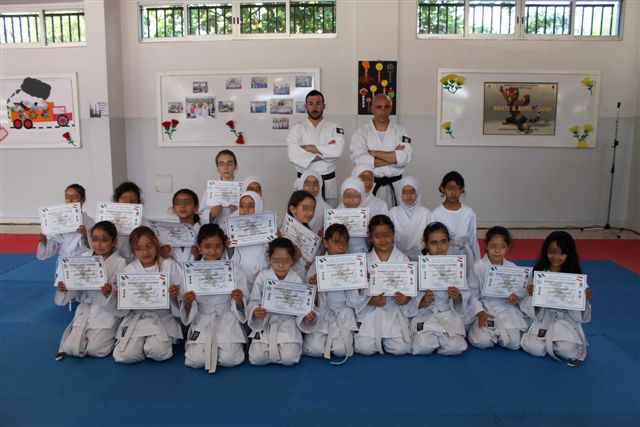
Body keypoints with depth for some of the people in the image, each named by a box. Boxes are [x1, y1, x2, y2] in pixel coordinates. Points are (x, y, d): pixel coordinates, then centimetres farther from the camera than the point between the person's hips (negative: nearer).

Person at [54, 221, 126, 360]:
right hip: (86, 308, 4)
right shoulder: (84, 258, 1)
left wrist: (109, 293, -34)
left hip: (108, 311, -4)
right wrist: (64, 289, -15)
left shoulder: (120, 263, -12)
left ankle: (110, 335, 20)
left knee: (94, 350, -11)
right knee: (72, 349, -5)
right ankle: (88, 333, 26)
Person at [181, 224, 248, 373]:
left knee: (229, 359, -21)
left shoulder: (235, 273, -3)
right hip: (202, 322, 1)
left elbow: (240, 309, -2)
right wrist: (187, 303, -22)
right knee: (196, 360, -19)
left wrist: (239, 301, -25)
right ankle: (202, 345, 15)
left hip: (227, 322, -1)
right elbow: (189, 311, 1)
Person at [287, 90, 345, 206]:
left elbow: (337, 150, -14)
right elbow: (293, 155, -14)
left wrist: (309, 148, -14)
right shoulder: (298, 129, 2)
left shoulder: (334, 128, 5)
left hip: (328, 181, 1)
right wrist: (324, 151, -13)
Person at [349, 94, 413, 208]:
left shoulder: (400, 131, 6)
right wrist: (393, 157, -11)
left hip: (395, 185, 1)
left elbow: (405, 157, -11)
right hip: (370, 185, -1)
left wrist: (374, 153, -11)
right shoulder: (361, 132, 2)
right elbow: (358, 159, -13)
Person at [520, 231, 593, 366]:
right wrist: (531, 294, -22)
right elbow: (530, 308, -2)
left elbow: (580, 314, -4)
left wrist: (586, 299, -23)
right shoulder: (538, 273, -3)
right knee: (534, 348, -20)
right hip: (543, 318, 2)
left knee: (567, 350, -28)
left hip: (566, 319, -2)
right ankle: (552, 343, 13)